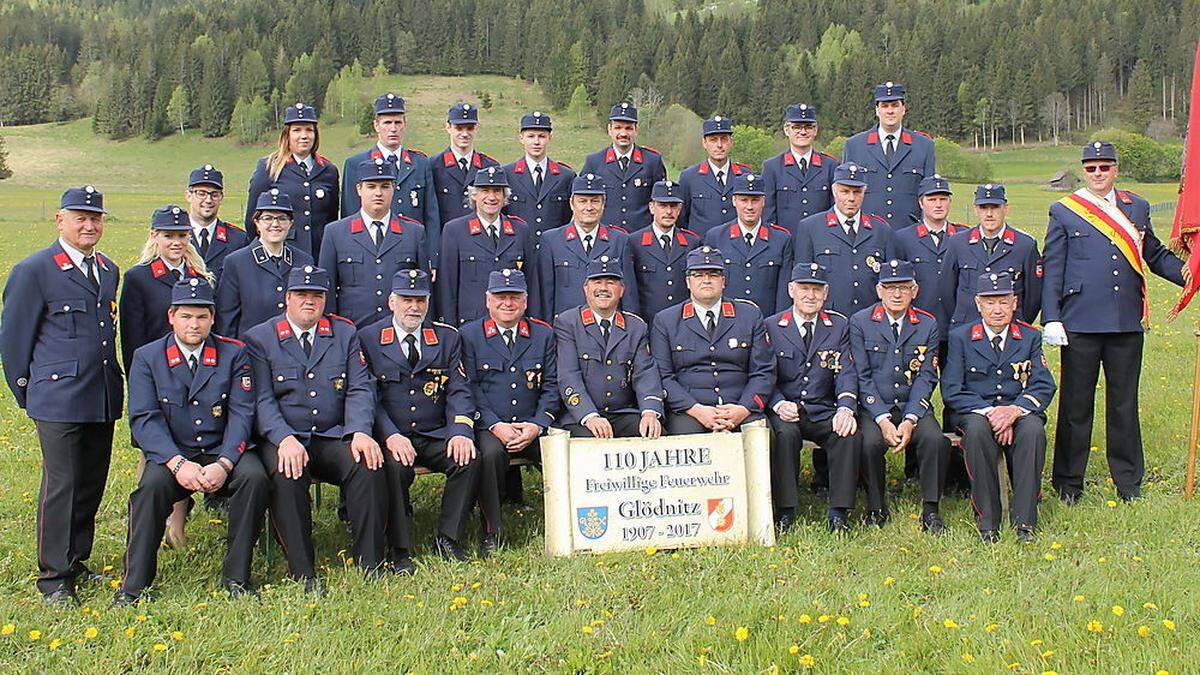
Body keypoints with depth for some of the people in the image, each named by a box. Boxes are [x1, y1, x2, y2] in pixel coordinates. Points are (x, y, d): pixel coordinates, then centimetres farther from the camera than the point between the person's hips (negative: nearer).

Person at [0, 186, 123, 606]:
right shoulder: (34, 270, -5)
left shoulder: (109, 270, 14)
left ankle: (76, 562, 24)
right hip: (59, 400, -6)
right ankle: (54, 578, 5)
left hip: (104, 398, 6)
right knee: (61, 485, -5)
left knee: (92, 484, 10)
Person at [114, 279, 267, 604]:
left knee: (254, 476, -29)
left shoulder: (234, 354, 3)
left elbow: (241, 414, -4)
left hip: (223, 453, 0)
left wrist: (223, 464, -21)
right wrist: (178, 463, -22)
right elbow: (144, 419, -7)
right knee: (152, 485, -31)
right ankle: (134, 586, -20)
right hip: (171, 455, 0)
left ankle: (236, 577, -17)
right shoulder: (146, 357, 3)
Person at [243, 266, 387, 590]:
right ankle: (303, 574, -25)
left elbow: (360, 390, 5)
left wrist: (360, 432, -14)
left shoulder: (344, 333, 13)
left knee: (369, 466, -28)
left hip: (334, 438, 2)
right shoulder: (259, 338, 6)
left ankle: (369, 566, -20)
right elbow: (262, 400, -4)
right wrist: (285, 439, -22)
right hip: (283, 439, -2)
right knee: (287, 475, -34)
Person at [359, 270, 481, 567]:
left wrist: (461, 431, -15)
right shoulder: (368, 339, 3)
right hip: (391, 438, -2)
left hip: (436, 436, 3)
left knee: (469, 459, -24)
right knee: (395, 466, -33)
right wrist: (390, 436, -20)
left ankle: (448, 539, -7)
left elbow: (458, 391, 4)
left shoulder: (447, 337, 11)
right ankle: (399, 550, -16)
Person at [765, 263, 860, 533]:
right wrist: (779, 404, -19)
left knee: (850, 434, -28)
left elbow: (846, 372, 1)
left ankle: (838, 514, -22)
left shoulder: (839, 325, 10)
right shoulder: (771, 327, 5)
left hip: (824, 413, 2)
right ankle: (785, 513, -25)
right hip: (786, 411, -1)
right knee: (785, 434, -34)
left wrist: (845, 409, -18)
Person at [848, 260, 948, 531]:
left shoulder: (928, 324, 7)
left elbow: (927, 377, 1)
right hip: (874, 407, -1)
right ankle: (877, 509, -8)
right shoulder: (860, 322, 1)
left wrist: (909, 420, -13)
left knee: (935, 439, -27)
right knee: (870, 442, -31)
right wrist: (883, 419, -16)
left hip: (914, 406, 2)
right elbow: (862, 377, -4)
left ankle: (931, 511, -11)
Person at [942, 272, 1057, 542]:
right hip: (976, 412, -1)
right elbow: (951, 390, -5)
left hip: (1020, 411, 1)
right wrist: (989, 412, -19)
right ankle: (987, 521, -26)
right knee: (977, 428, -36)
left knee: (1033, 429, -34)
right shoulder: (960, 337, 3)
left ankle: (1024, 519, -26)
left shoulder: (1030, 336, 9)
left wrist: (1014, 410, -19)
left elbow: (1044, 386, 0)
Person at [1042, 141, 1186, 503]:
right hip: (1080, 324, -3)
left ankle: (1129, 481, 20)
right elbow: (1052, 270, 1)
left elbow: (1155, 254, 21)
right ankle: (1068, 482, 14)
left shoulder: (1137, 208, 13)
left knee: (1124, 403, 9)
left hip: (1128, 324, 3)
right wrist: (1051, 319, -7)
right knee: (1076, 404, 4)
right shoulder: (1063, 211, 3)